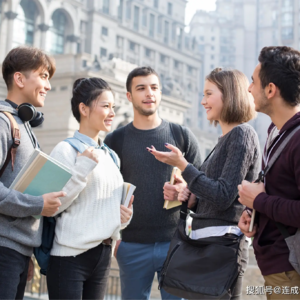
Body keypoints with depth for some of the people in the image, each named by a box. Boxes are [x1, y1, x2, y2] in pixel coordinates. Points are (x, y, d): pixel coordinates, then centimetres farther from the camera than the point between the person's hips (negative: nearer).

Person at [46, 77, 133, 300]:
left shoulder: (111, 156, 14)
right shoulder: (66, 150, -7)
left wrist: (123, 216, 3)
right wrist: (83, 167, -19)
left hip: (103, 255, 7)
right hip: (71, 255, -7)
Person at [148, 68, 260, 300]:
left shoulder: (242, 134, -8)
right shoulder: (225, 139, 19)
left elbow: (223, 197, -17)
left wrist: (182, 165, -14)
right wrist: (192, 199, 4)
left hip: (222, 240, -9)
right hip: (206, 241, 9)